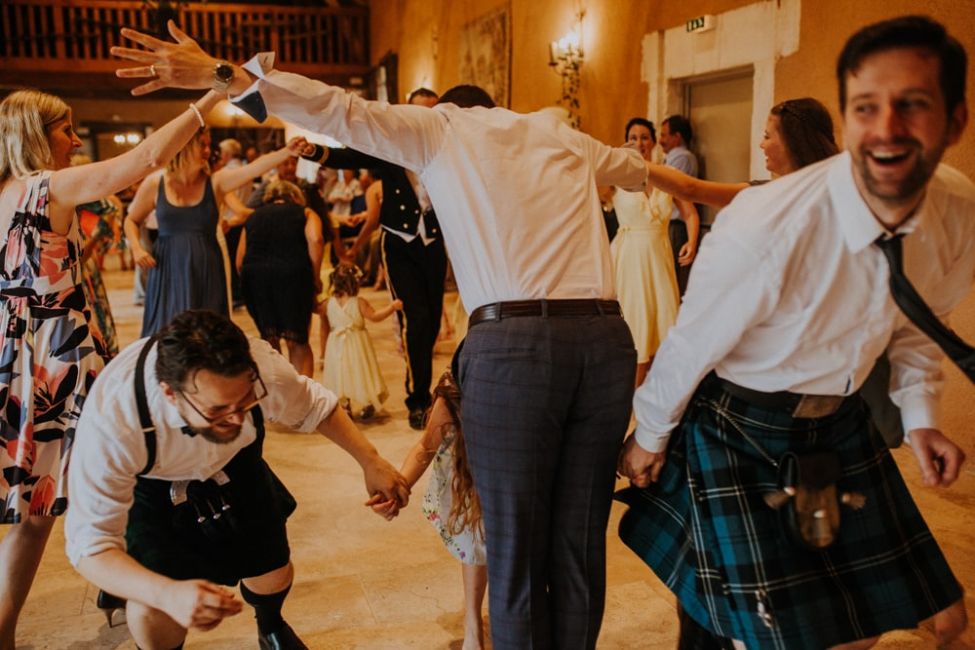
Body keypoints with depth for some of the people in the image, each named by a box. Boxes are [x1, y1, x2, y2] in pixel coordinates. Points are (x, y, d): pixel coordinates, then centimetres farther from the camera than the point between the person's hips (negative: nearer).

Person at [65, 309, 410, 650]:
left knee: (273, 573, 6)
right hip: (149, 484, -2)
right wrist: (167, 594, -53)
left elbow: (315, 406, -11)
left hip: (234, 466, 3)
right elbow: (89, 544, -36)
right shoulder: (111, 419, -42)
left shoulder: (261, 366, -35)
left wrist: (371, 462, -10)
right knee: (152, 612, -16)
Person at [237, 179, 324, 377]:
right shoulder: (305, 212, 20)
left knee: (269, 339, 16)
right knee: (297, 341, 7)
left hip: (254, 274, 2)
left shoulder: (253, 216, 27)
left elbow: (239, 261, 16)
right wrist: (315, 277, 2)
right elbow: (316, 240, -3)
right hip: (293, 273, -2)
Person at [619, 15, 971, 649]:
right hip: (737, 428, -6)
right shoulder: (767, 228, -30)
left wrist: (921, 414, 2)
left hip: (842, 420, 6)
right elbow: (691, 345, -16)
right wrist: (649, 437, -4)